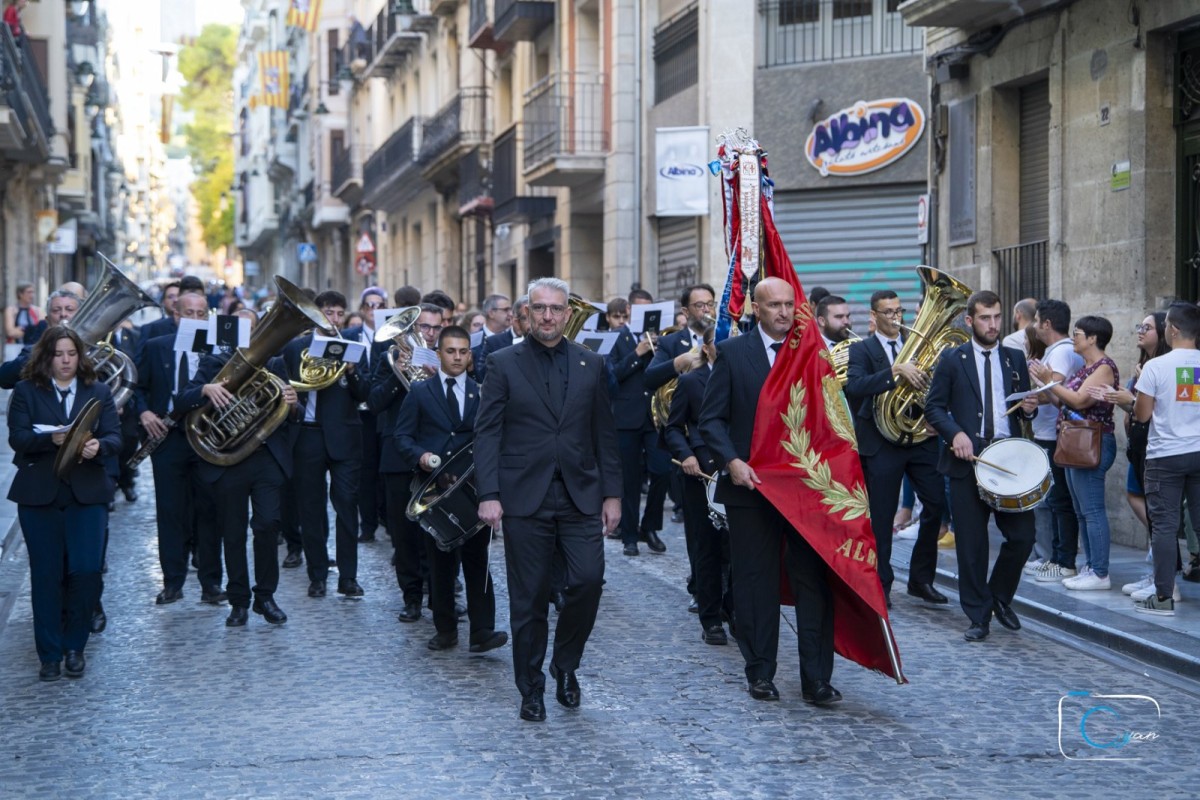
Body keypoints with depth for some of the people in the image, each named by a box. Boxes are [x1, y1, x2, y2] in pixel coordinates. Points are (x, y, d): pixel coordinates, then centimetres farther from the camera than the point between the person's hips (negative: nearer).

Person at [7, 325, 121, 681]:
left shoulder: (99, 392, 7)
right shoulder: (26, 391, 3)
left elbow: (114, 438, -1)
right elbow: (17, 438, -8)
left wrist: (98, 446, -24)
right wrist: (51, 439, -26)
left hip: (87, 494, 1)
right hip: (39, 494, -1)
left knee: (86, 571, -6)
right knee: (46, 575, 3)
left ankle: (74, 646, 13)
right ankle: (50, 654, 13)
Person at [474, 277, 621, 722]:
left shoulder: (591, 365, 10)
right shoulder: (504, 364, 3)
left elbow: (604, 433, 11)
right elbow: (487, 432, -1)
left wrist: (612, 493, 5)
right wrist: (488, 494, -10)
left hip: (580, 496, 2)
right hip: (524, 497, -2)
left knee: (588, 581, -10)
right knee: (529, 598, 2)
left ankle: (566, 664, 16)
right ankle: (531, 689, 16)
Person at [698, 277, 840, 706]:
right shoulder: (733, 352, 1)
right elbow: (712, 418, -1)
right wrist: (731, 461, -13)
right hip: (752, 483, -1)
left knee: (814, 581, 0)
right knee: (755, 582, 6)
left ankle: (816, 678, 5)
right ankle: (760, 672, 17)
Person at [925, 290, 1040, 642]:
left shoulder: (1015, 358, 12)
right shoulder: (952, 359, 3)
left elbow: (1024, 407, 19)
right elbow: (933, 407, 2)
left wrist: (1029, 408, -5)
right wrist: (955, 433, -15)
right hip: (966, 460, -2)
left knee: (1023, 536, -3)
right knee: (971, 545, 1)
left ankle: (1000, 596, 22)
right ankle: (979, 616, 11)